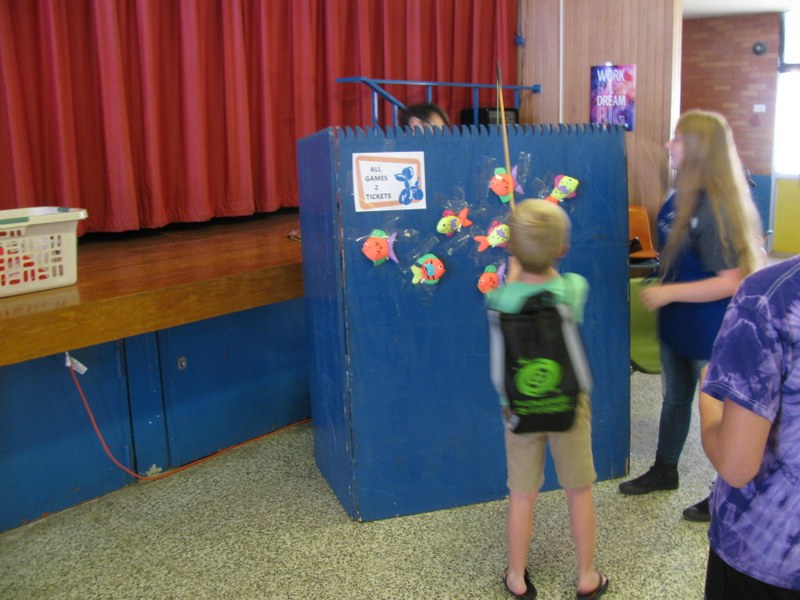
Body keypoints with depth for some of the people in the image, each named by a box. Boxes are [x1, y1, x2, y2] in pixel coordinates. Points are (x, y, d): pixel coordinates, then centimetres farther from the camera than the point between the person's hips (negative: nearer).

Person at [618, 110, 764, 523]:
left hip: (711, 330, -8)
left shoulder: (715, 208, -26)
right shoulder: (681, 198, -1)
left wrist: (668, 293, -27)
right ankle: (665, 470, 44)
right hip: (677, 323, 8)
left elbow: (730, 282, -29)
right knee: (675, 398, 24)